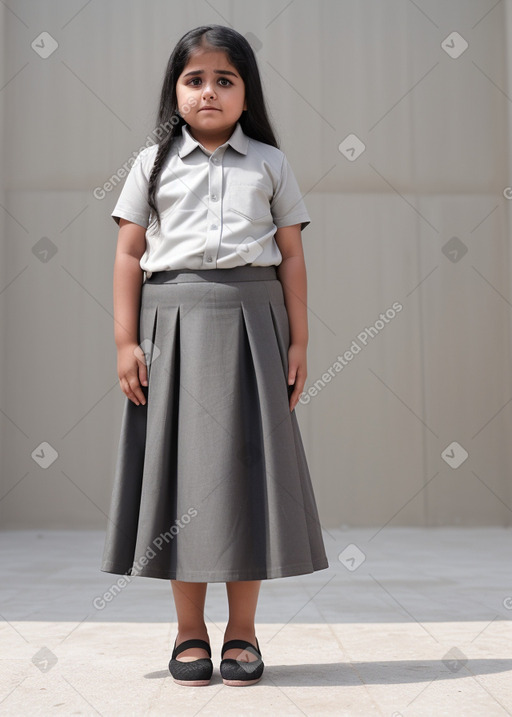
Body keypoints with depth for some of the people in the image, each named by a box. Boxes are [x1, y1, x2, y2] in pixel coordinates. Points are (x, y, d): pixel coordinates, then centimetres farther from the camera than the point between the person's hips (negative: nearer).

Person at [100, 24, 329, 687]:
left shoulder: (269, 165, 11)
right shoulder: (154, 164, 10)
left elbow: (292, 258, 8)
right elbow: (129, 256, 6)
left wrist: (298, 342, 2)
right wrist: (126, 342, -2)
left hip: (250, 321, 0)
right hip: (173, 321, 0)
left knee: (247, 460, 1)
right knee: (181, 460, 2)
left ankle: (242, 633, 13)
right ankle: (190, 633, 13)